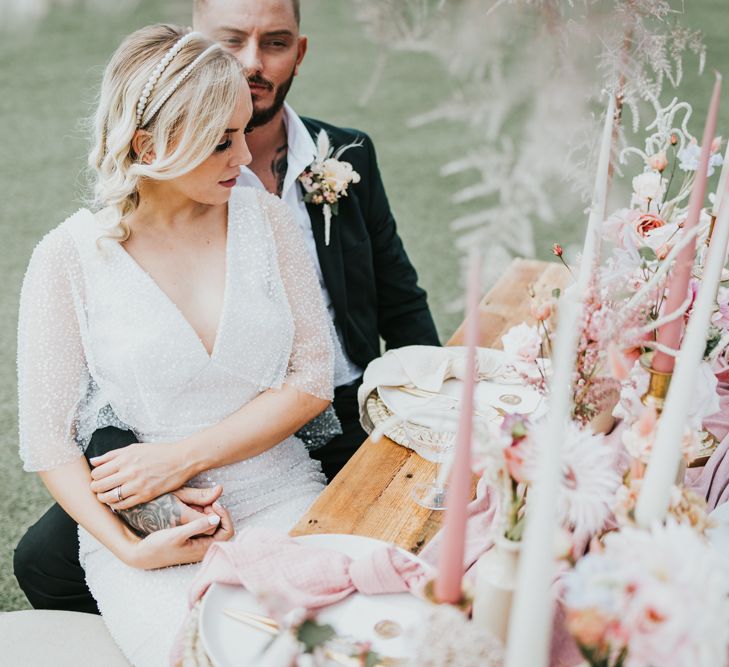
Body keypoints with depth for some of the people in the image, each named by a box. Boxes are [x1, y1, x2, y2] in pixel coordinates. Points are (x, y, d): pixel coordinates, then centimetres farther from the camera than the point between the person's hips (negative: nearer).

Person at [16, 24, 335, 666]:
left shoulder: (264, 216, 0)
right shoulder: (70, 257, -7)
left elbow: (312, 379, -1)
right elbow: (48, 439, -2)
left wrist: (184, 457, -11)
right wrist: (130, 550, -15)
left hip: (281, 499, 2)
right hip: (144, 530, -1)